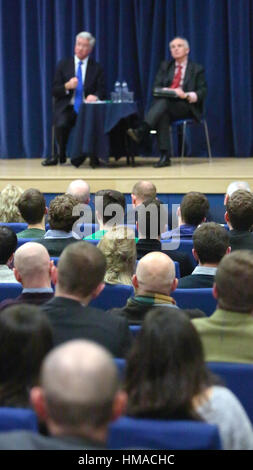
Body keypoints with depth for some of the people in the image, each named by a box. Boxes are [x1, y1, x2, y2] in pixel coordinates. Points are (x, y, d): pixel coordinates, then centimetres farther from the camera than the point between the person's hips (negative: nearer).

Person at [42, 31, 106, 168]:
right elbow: (54, 91, 6)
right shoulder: (63, 65, 10)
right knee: (61, 125, -33)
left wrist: (94, 96, -19)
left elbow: (102, 91, 4)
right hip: (66, 108, 0)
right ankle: (61, 156, -8)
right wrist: (67, 86, -15)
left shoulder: (96, 68, 10)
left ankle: (78, 158, -10)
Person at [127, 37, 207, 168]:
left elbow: (202, 92, 2)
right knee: (163, 115, -36)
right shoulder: (165, 66, 22)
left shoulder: (197, 69, 12)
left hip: (186, 107, -3)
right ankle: (165, 156, -43)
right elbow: (156, 87, 11)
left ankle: (141, 131, -54)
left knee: (164, 101, -36)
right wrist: (165, 91, -12)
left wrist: (186, 95, -17)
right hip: (165, 107, 3)